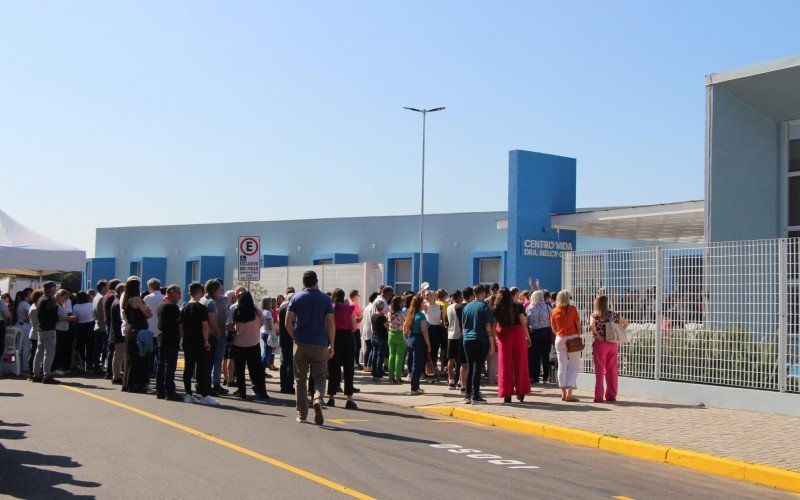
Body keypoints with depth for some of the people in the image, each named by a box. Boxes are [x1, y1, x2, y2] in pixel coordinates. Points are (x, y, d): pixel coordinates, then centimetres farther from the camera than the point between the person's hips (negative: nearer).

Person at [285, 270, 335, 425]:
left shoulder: (296, 298, 3)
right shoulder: (325, 299, 2)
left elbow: (288, 322, -3)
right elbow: (331, 323, -5)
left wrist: (295, 337, 10)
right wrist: (331, 345, 0)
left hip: (301, 343, 1)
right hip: (319, 344, -1)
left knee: (301, 379, 9)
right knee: (320, 376, 10)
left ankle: (302, 414, 11)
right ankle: (318, 400, -19)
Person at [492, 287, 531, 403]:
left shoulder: (496, 309, 1)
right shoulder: (518, 306, -1)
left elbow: (493, 327, -3)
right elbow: (523, 323, -3)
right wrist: (528, 337, 5)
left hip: (504, 338, 0)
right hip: (518, 336, 0)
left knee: (505, 366, 6)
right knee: (520, 364, 10)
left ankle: (507, 394, 5)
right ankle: (521, 393, 13)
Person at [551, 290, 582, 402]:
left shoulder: (554, 312, 1)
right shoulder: (572, 309, -7)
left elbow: (554, 330, 8)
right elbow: (578, 326, -5)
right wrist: (579, 338, 5)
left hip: (560, 339, 3)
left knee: (562, 367, 9)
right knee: (574, 367, 2)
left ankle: (563, 393, 10)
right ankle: (569, 393, -8)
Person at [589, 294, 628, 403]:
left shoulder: (595, 315, -6)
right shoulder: (613, 314, 6)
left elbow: (592, 325, -25)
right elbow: (626, 323, 13)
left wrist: (598, 336, -13)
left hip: (600, 344, -3)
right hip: (613, 344, 3)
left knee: (600, 370, 1)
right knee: (612, 370, 9)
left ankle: (599, 396, 0)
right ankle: (611, 395, 13)